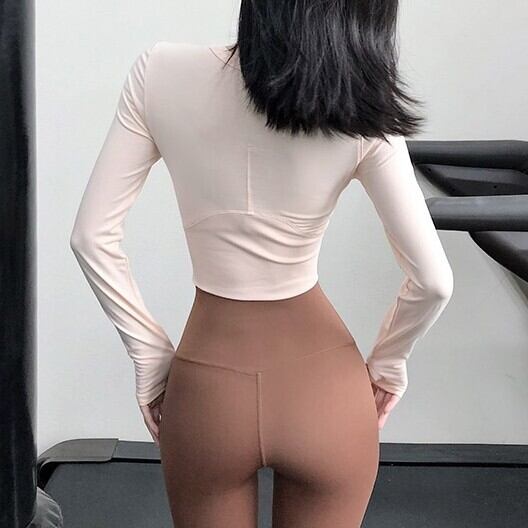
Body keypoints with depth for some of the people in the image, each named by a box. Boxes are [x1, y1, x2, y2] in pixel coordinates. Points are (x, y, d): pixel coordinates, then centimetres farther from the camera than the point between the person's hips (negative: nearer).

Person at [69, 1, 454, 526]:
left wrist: (148, 350, 2)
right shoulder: (358, 111, -15)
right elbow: (432, 280, -12)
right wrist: (387, 361, 6)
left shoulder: (162, 71, -12)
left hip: (206, 388, 1)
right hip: (323, 389, 0)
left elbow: (92, 237, -9)